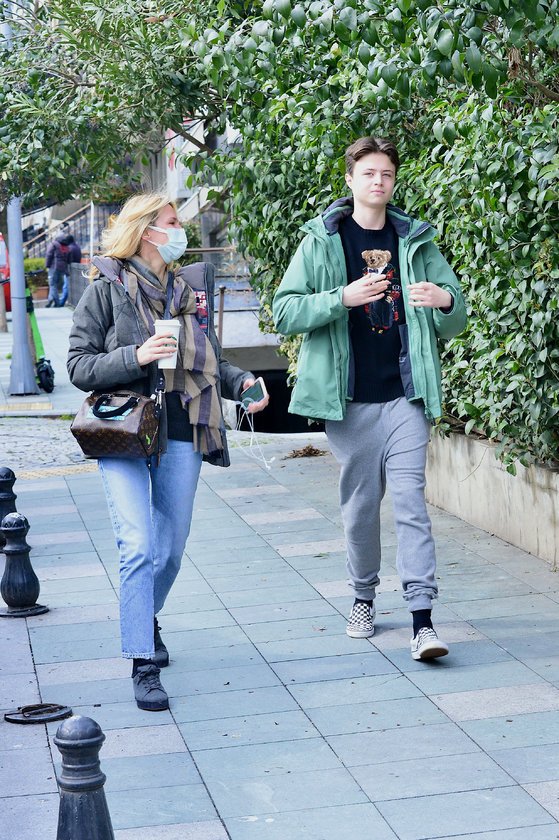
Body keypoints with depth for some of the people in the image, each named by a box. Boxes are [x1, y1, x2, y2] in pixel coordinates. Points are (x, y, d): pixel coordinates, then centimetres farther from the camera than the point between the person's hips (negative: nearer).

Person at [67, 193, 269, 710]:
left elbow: (207, 362, 20)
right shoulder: (106, 290, -2)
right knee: (138, 547, -14)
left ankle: (146, 621, 39)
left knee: (171, 549, 11)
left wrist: (241, 382, 1)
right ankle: (144, 665, -8)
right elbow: (79, 366, -4)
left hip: (181, 436, 5)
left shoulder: (193, 287, 12)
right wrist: (135, 357, -19)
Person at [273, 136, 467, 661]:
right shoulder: (322, 242, 3)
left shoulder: (416, 243, 10)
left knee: (410, 499, -7)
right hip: (349, 398, 0)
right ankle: (363, 597, 26)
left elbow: (453, 323, 13)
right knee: (359, 503, 8)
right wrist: (342, 297, -19)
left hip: (405, 395, 1)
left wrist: (445, 301, -12)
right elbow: (285, 312, -4)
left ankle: (422, 618, -10)